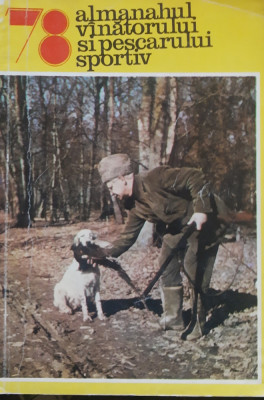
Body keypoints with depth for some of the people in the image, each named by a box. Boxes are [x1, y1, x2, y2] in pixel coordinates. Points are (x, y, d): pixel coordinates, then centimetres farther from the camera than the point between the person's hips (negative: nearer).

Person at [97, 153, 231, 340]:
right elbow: (128, 237, 11)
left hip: (206, 220, -9)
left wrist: (201, 210, -31)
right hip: (179, 227, 9)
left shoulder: (155, 178, -25)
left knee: (195, 268, -11)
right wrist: (104, 255, 5)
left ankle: (199, 322, 5)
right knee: (167, 265, 3)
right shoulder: (136, 206, 3)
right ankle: (173, 317, 13)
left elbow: (196, 178, -26)